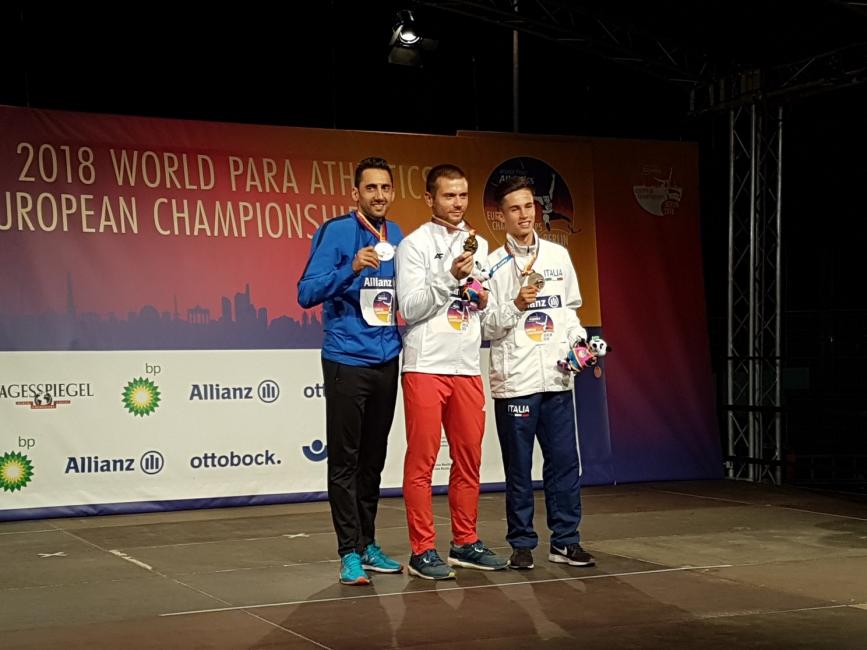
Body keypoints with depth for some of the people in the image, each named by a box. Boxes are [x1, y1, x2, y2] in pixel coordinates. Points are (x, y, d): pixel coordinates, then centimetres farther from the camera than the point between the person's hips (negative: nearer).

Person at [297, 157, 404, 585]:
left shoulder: (396, 237, 10)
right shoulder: (336, 232, -8)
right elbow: (307, 293, -15)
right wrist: (352, 268, -28)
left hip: (387, 362, 6)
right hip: (347, 360, -6)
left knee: (373, 458, 12)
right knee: (344, 460, -1)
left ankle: (367, 544, 22)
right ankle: (349, 553, 4)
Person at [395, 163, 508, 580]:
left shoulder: (478, 245, 15)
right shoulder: (414, 245, -3)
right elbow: (410, 308, -10)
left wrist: (483, 300, 2)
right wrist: (450, 277, -18)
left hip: (467, 367, 6)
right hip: (425, 367, -6)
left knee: (469, 459, 10)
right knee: (422, 460, -4)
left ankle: (465, 543, 20)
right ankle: (422, 550, 1)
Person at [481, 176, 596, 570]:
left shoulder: (558, 256, 10)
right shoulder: (493, 266, -2)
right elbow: (486, 328, -3)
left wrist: (579, 343, 1)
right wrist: (516, 305, -17)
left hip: (558, 377, 3)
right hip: (514, 381, -3)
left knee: (565, 463, 4)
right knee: (518, 468, 4)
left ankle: (565, 541, 14)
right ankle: (522, 544, 13)